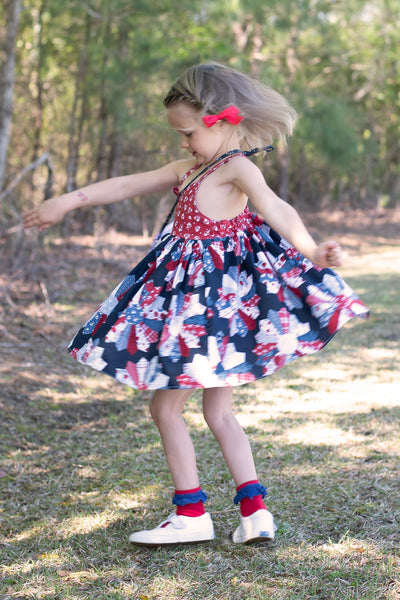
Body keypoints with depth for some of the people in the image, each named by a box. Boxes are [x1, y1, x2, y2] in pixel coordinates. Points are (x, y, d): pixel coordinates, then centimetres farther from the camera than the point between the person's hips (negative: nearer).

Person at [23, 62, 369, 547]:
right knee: (218, 411, 12)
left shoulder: (236, 166, -12)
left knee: (166, 405, 0)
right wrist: (68, 201, 20)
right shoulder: (193, 168, 15)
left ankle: (191, 515, 7)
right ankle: (254, 511, 13)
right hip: (188, 289, 9)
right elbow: (129, 185, 18)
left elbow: (277, 209, -29)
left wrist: (310, 250, -46)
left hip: (213, 296, -9)